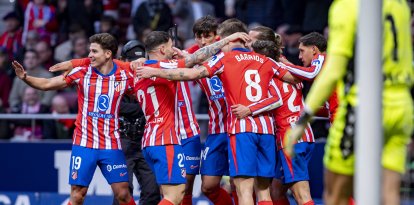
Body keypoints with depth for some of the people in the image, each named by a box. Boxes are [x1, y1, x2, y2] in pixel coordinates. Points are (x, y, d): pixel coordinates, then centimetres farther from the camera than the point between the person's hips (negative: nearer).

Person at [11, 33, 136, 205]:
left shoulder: (125, 76, -2)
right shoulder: (82, 73, -3)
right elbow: (47, 84, -2)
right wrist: (25, 77, -17)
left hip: (111, 144, 0)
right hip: (84, 143, 0)